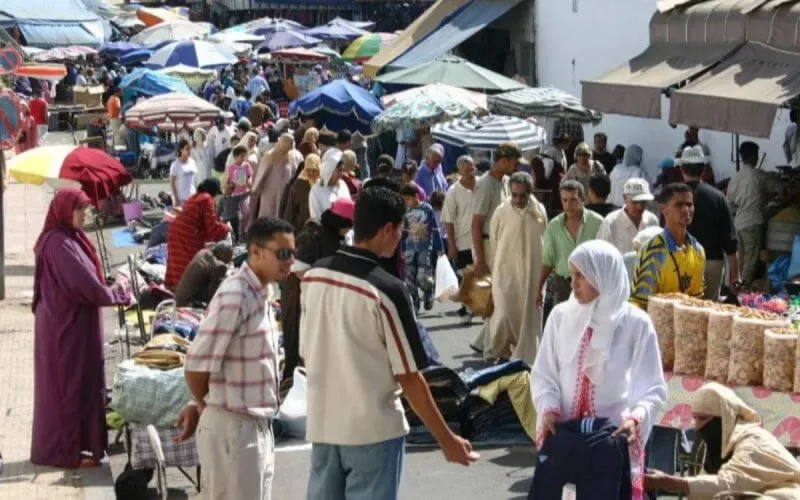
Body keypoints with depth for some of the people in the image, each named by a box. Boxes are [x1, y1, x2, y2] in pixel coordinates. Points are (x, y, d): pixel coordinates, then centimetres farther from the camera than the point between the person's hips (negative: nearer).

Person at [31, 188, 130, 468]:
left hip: (69, 322, 10)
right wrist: (119, 296, -12)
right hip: (67, 325, -10)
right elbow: (84, 283, -24)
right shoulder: (59, 243, -20)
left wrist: (112, 293, 3)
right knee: (70, 384, -2)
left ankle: (62, 445, 23)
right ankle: (66, 451, 6)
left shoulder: (66, 238, 12)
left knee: (75, 383, 14)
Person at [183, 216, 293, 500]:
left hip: (258, 428, 9)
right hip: (233, 429, -9)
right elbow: (196, 367, -20)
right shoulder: (234, 297, -20)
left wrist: (199, 408, 13)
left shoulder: (262, 293, 9)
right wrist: (206, 408, -2)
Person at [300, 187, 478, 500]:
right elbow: (409, 377, -14)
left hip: (322, 425, 6)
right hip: (373, 430, -6)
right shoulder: (387, 290, -17)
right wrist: (447, 440, -6)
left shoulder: (313, 277, 1)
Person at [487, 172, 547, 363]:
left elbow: (544, 240, 8)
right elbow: (493, 240, 4)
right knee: (505, 314, -5)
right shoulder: (501, 212, -9)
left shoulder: (540, 212, -4)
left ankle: (523, 358, 15)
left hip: (532, 272, 2)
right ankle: (501, 350, 19)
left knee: (529, 317, 4)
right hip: (506, 271, -2)